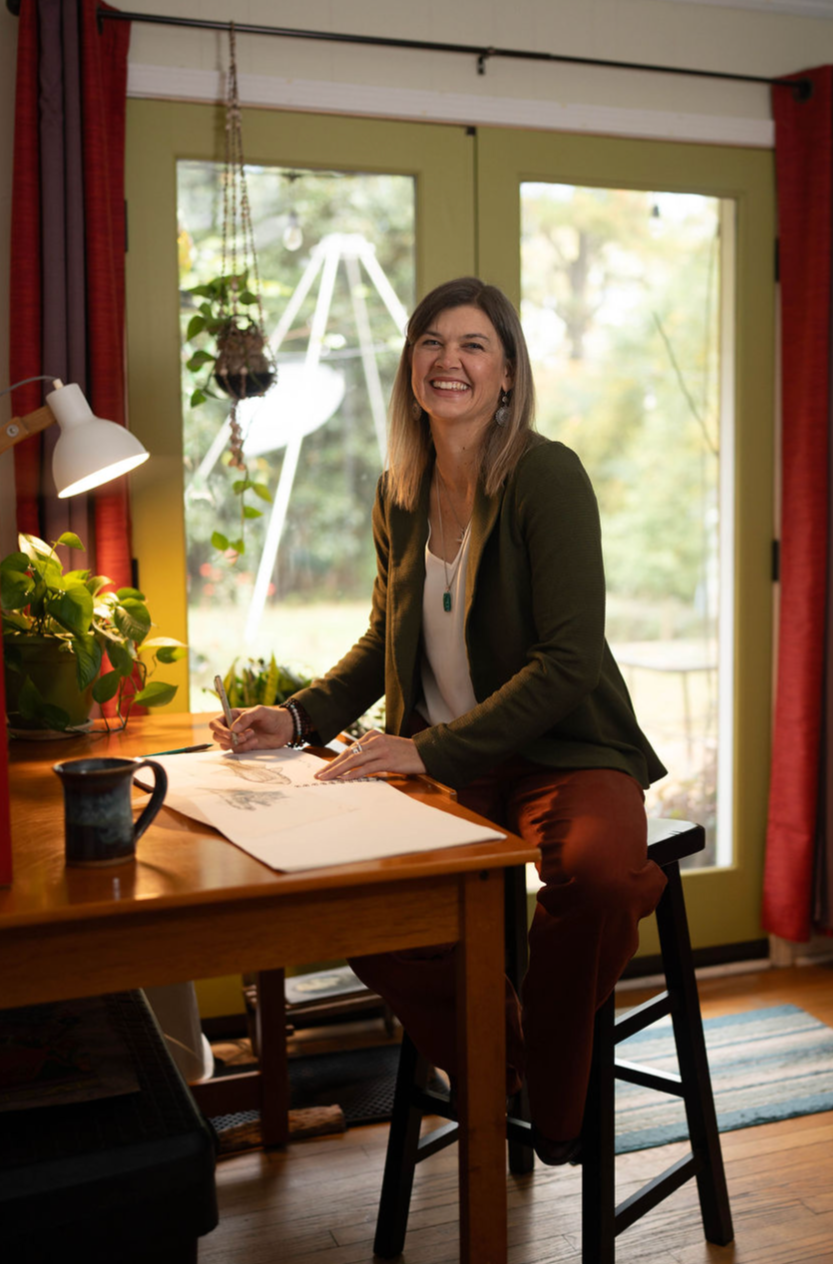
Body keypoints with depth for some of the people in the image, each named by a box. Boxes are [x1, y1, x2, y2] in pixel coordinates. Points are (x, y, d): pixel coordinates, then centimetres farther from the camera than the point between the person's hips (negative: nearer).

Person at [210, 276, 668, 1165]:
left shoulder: (548, 476, -11)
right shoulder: (400, 494, 7)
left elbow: (569, 659, -18)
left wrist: (432, 749, -26)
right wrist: (298, 718, 2)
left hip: (564, 752, -5)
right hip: (440, 765, 5)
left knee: (600, 875, -36)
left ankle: (552, 1113, -6)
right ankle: (489, 1070, 4)